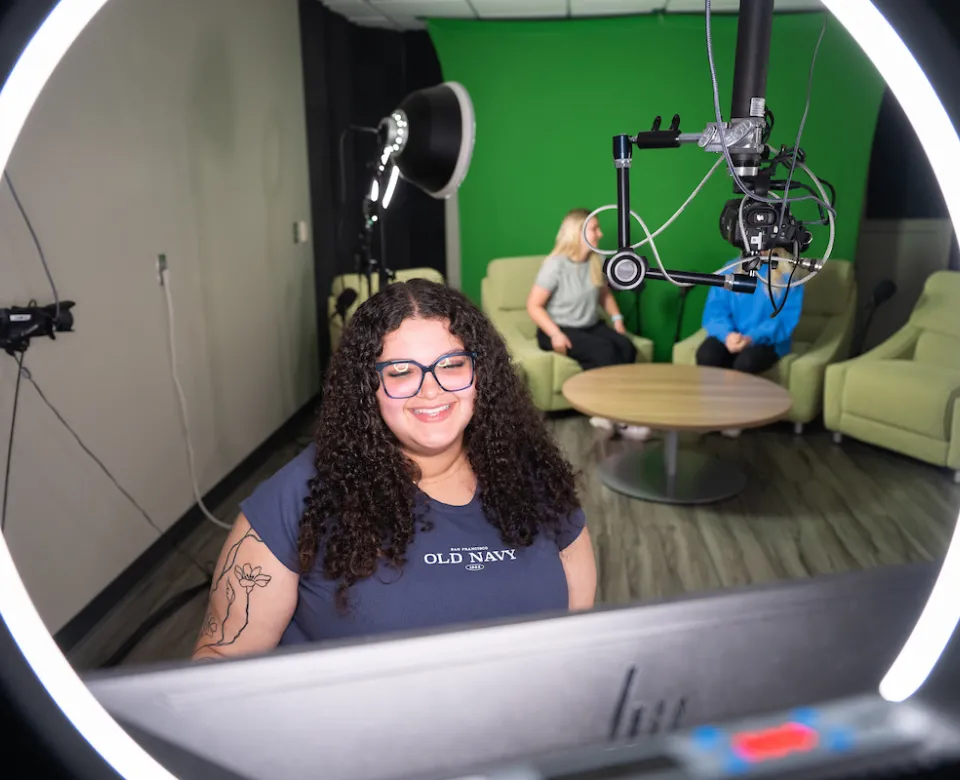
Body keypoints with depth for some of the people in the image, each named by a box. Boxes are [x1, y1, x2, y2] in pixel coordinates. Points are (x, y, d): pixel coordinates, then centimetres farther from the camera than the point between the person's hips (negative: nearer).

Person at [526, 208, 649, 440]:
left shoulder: (595, 261, 5)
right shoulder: (556, 264, -13)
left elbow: (604, 294, 21)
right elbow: (533, 305, -13)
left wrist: (617, 318, 4)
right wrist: (555, 334, -24)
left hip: (591, 325, 6)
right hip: (560, 328, -6)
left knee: (627, 347, -23)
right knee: (605, 350, -31)